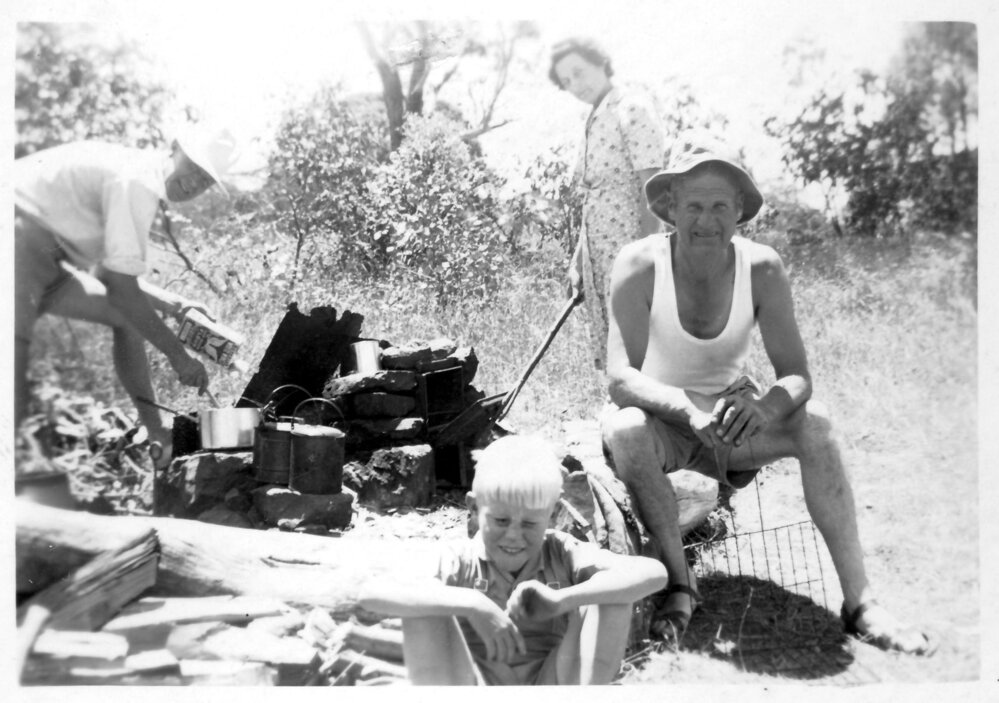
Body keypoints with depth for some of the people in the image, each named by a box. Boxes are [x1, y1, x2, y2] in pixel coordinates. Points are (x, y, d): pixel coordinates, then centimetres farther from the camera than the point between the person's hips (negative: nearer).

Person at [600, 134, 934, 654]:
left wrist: (763, 407, -40)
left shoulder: (762, 269, -14)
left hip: (732, 415, 2)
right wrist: (689, 411, -46)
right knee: (624, 429, -35)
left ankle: (859, 601, -20)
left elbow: (796, 377, -16)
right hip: (662, 417, -2)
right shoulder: (639, 267, -20)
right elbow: (620, 377, -28)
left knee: (814, 423, -24)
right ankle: (679, 581, -18)